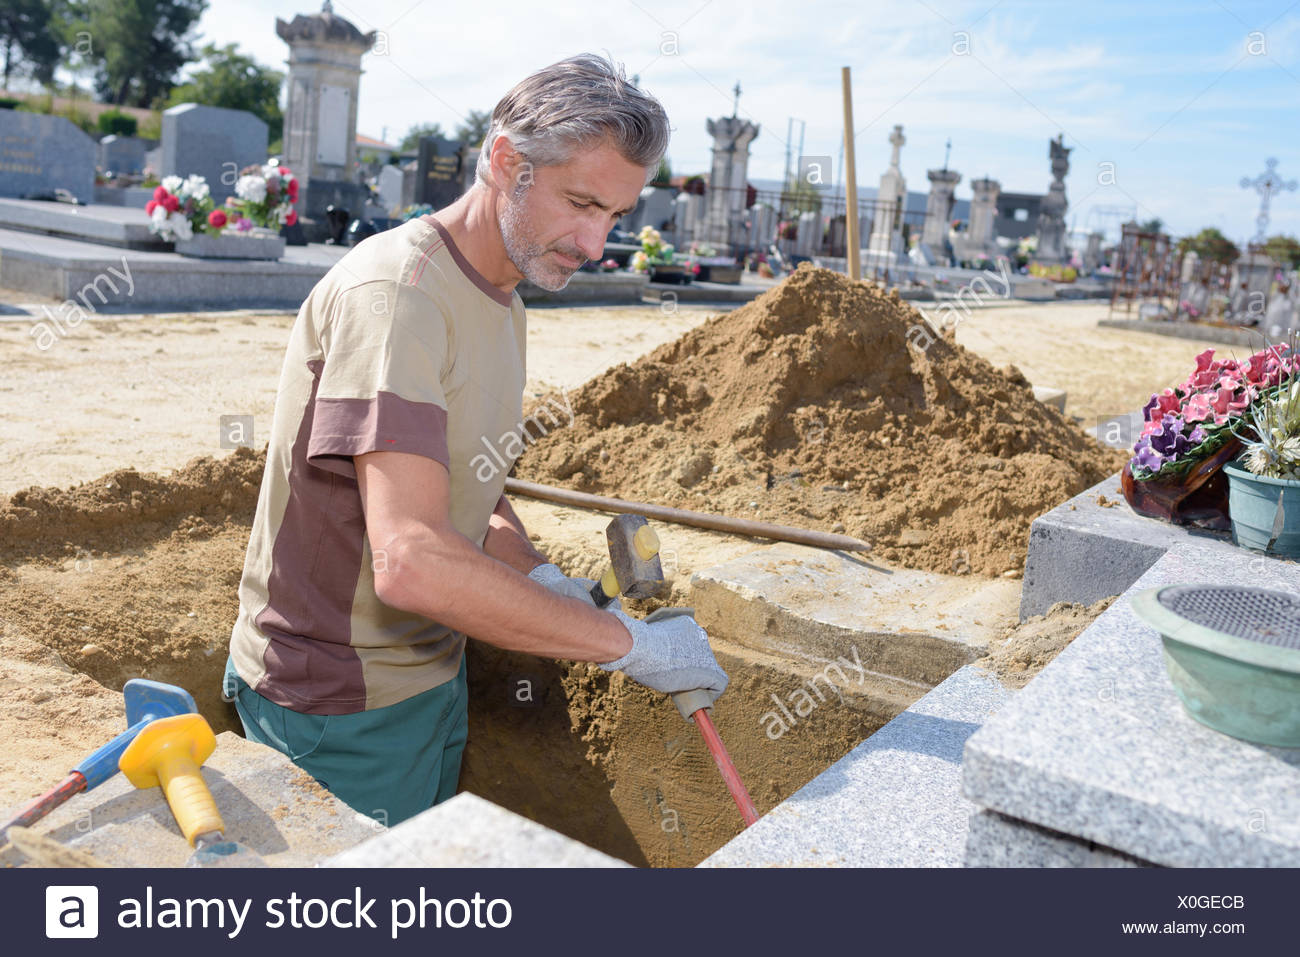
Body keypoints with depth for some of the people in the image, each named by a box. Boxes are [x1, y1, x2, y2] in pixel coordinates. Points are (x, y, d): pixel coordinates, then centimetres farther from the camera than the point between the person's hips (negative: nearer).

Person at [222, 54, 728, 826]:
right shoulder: (394, 291, -25)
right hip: (341, 709, -9)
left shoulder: (501, 299, 6)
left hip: (433, 674, 9)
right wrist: (629, 643, -28)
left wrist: (543, 580, -6)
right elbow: (412, 562, -36)